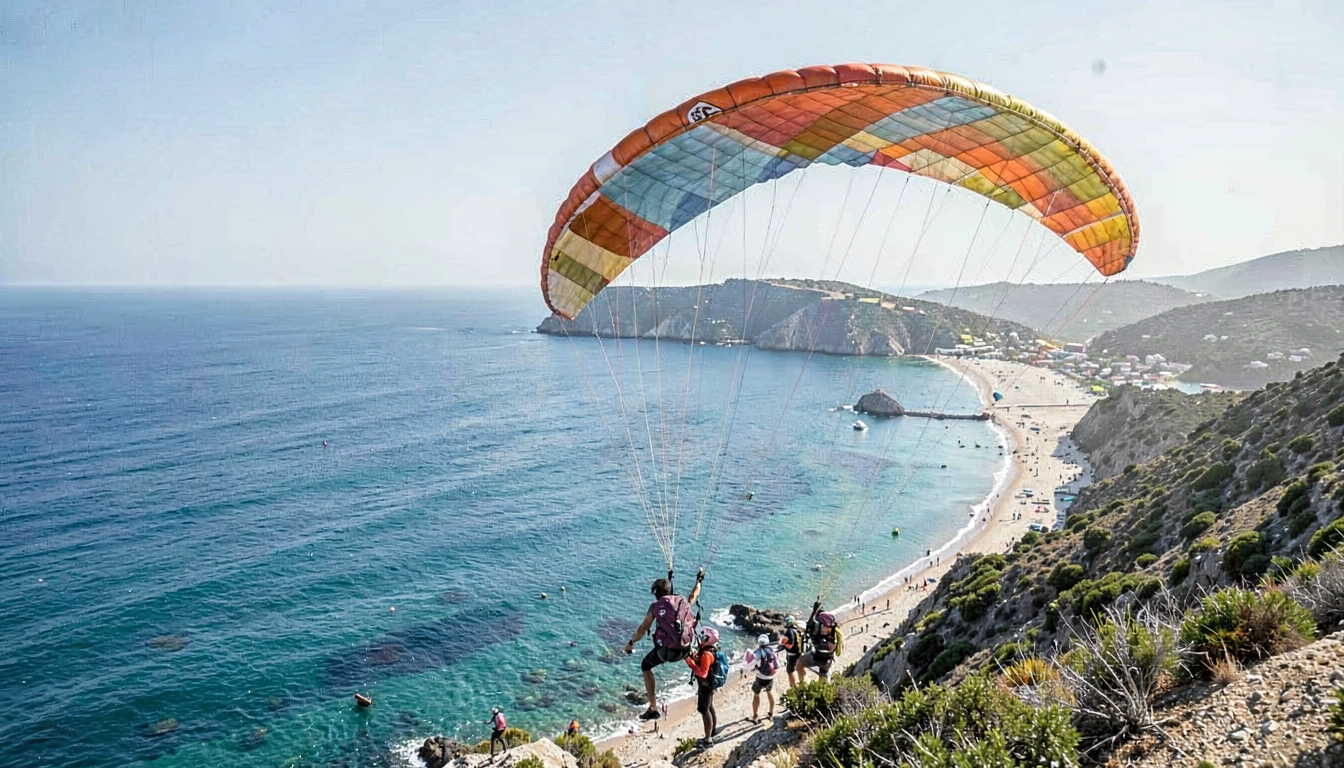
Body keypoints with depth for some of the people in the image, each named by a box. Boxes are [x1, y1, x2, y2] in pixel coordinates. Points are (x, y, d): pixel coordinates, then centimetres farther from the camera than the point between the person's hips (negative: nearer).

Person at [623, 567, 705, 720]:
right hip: (685, 650, 3)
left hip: (665, 651, -3)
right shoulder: (683, 601, 7)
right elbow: (694, 595, 29)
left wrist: (631, 643, 14)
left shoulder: (655, 606, -1)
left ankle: (653, 709, 17)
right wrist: (699, 579, 47)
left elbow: (643, 628, -1)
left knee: (645, 666, 24)